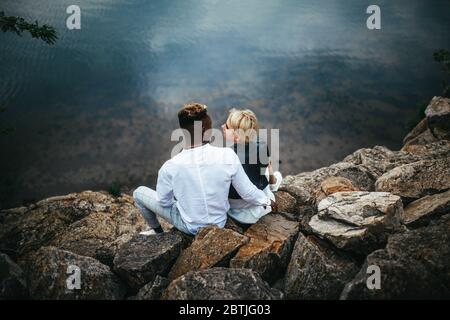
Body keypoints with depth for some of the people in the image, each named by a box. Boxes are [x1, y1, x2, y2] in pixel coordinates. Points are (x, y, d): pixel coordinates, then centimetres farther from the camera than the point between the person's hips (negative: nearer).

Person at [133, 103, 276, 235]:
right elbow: (248, 192, -14)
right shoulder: (228, 156, -26)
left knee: (139, 192, 15)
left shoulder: (169, 168, -27)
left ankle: (157, 231, 37)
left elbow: (163, 202, -9)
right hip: (220, 223, 3)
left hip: (190, 227, -2)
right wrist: (268, 201, 6)